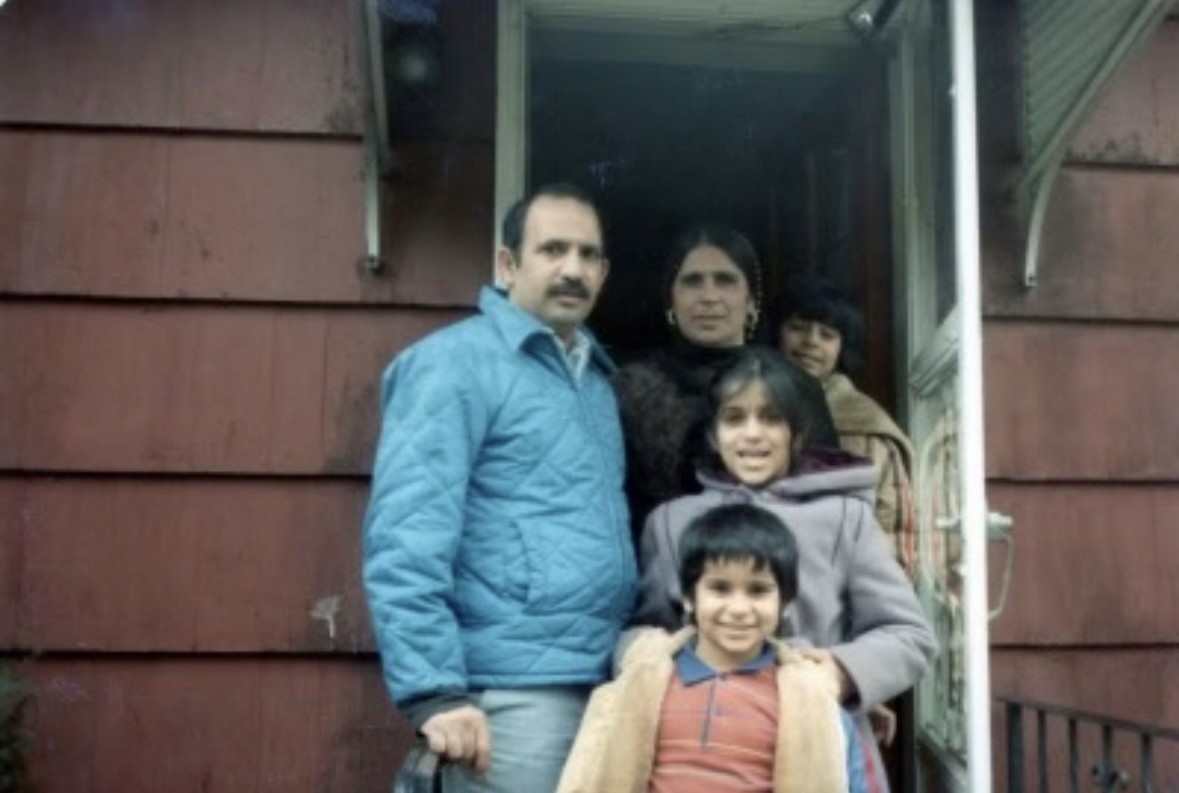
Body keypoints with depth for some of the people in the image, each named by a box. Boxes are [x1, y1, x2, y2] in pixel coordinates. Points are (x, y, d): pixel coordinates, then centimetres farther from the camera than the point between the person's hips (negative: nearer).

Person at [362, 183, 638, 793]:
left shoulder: (595, 376, 16)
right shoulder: (455, 361, -8)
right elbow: (405, 538, -17)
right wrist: (435, 690, -22)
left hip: (603, 685, 8)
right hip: (515, 692, -7)